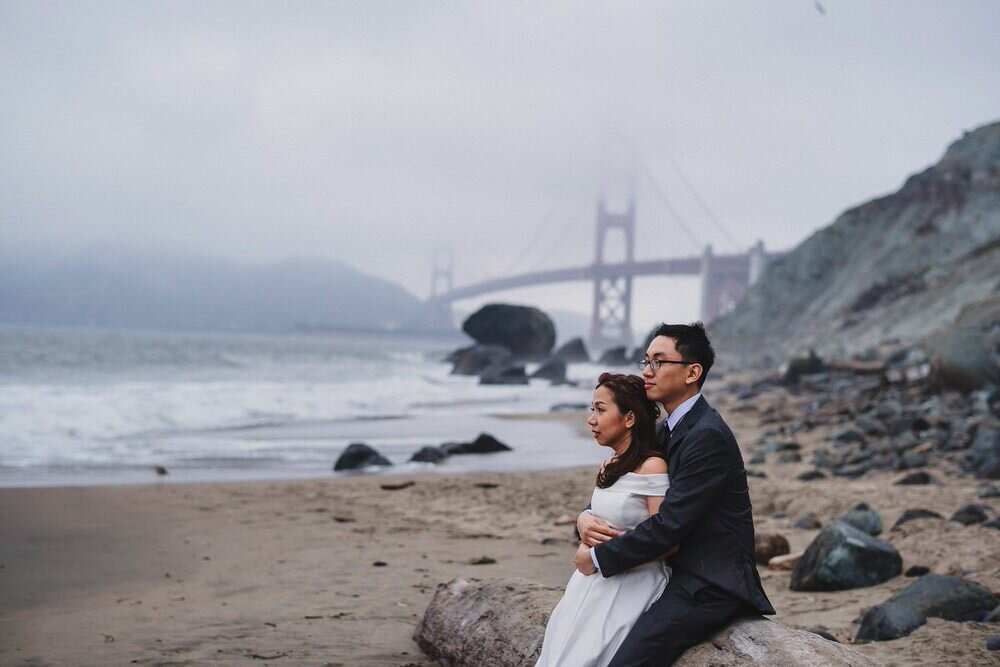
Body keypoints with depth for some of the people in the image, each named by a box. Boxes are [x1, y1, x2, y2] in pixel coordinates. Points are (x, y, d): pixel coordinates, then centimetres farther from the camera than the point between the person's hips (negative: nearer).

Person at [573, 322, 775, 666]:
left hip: (710, 586, -10)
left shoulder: (708, 436, -18)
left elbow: (669, 525, -23)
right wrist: (586, 517, -6)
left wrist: (598, 557, -14)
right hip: (680, 571, 10)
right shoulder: (668, 430, 13)